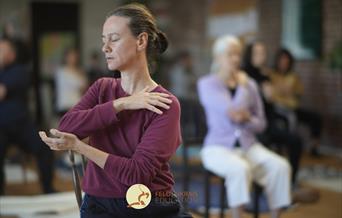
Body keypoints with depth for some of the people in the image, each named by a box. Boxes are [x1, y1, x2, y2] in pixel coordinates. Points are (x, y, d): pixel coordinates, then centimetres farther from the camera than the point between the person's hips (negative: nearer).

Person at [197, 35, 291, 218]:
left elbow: (260, 124, 12)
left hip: (248, 146, 5)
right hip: (219, 147, -4)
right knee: (240, 168, -37)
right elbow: (234, 110, -19)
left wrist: (247, 118, -10)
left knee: (280, 166, -23)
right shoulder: (207, 84, -4)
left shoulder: (250, 84, 11)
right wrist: (243, 86, -4)